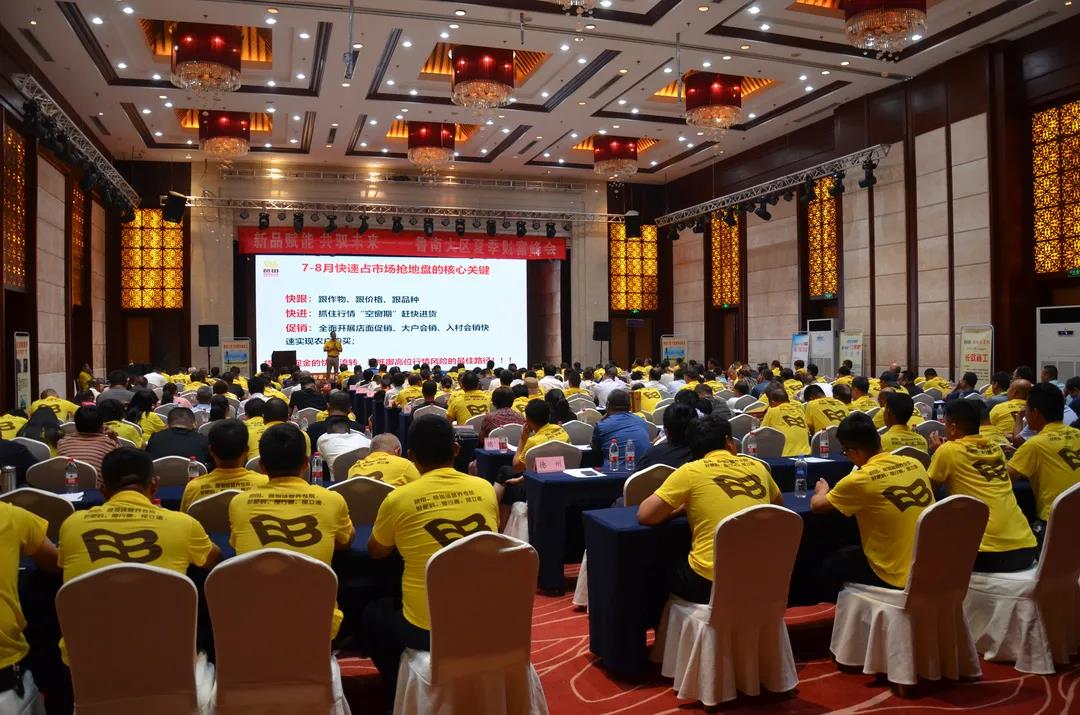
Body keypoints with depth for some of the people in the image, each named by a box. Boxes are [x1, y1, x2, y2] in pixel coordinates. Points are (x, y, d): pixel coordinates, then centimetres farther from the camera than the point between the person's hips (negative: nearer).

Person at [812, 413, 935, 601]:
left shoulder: (860, 480, -19)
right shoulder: (915, 464, -1)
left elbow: (816, 505, -5)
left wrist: (822, 491, 19)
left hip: (895, 577, -6)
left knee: (831, 565, 20)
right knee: (852, 554, 31)